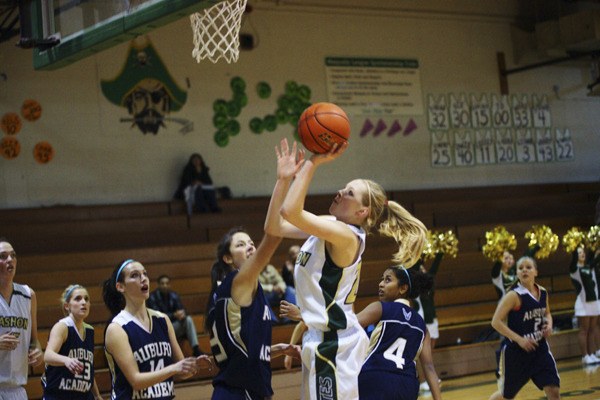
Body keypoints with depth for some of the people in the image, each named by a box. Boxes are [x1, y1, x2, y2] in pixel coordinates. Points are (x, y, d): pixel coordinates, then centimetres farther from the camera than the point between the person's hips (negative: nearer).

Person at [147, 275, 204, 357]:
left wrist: (182, 314, -29)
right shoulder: (153, 297, -11)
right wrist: (174, 315, -31)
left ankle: (196, 350, -27)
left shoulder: (174, 295, 3)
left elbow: (181, 310, -2)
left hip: (175, 326, 5)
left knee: (188, 319, -21)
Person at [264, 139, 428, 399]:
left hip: (334, 343, -10)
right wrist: (284, 179, 3)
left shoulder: (345, 234, -18)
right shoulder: (328, 226, 8)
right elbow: (274, 227, 9)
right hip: (323, 340, 10)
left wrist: (312, 163, -23)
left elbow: (290, 211, -30)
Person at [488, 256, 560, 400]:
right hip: (515, 350, -5)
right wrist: (519, 339, -24)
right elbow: (496, 322, -19)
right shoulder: (514, 295, -18)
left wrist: (549, 325, -2)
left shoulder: (543, 292, 2)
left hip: (539, 347, 5)